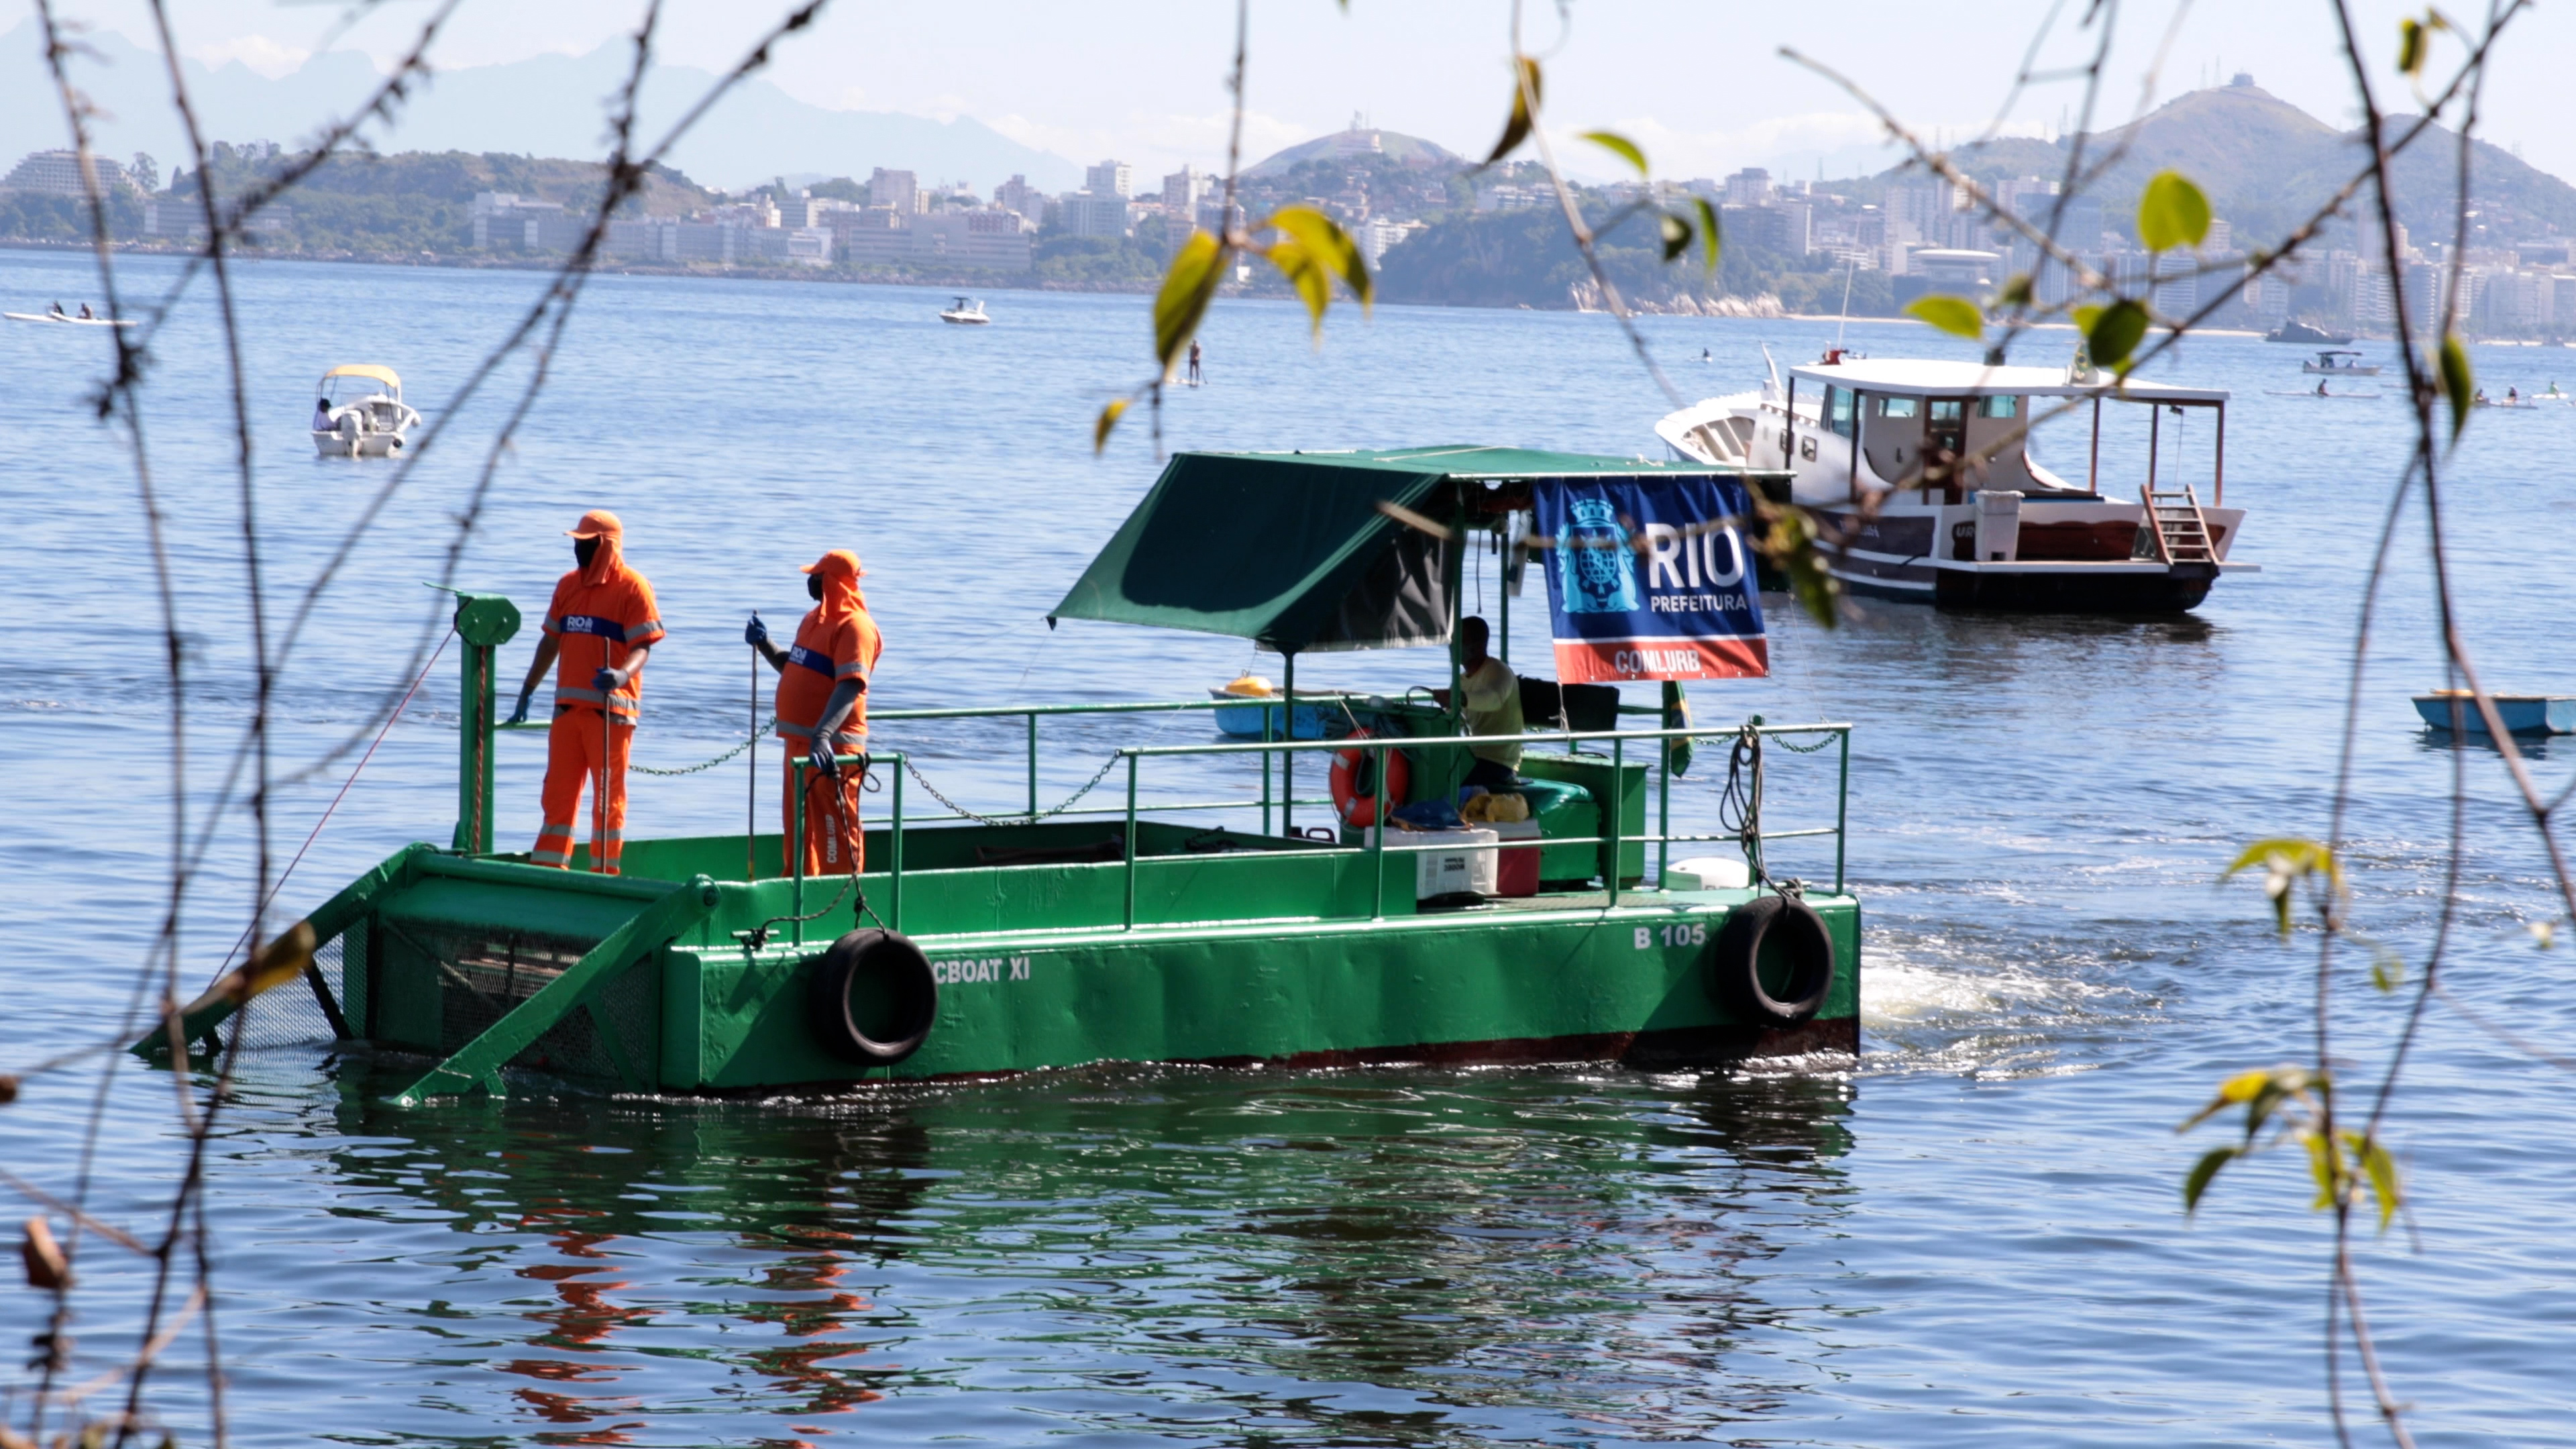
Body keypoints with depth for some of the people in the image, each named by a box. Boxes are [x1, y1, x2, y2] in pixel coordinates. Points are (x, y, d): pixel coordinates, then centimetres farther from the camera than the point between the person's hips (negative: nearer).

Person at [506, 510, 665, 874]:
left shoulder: (632, 587, -7)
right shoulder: (568, 585, 13)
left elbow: (642, 646, -12)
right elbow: (551, 642, 20)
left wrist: (622, 674, -33)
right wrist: (526, 693, 21)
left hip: (611, 709, -6)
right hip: (568, 706, 6)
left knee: (608, 796, 0)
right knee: (558, 793, 8)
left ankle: (604, 876, 5)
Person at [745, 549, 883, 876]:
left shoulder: (854, 625, -15)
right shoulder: (815, 619, 17)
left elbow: (851, 687, -27)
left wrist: (823, 736, -39)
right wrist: (764, 646, 12)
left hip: (832, 747, -10)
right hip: (800, 742, 10)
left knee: (834, 827, -8)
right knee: (798, 827, 17)